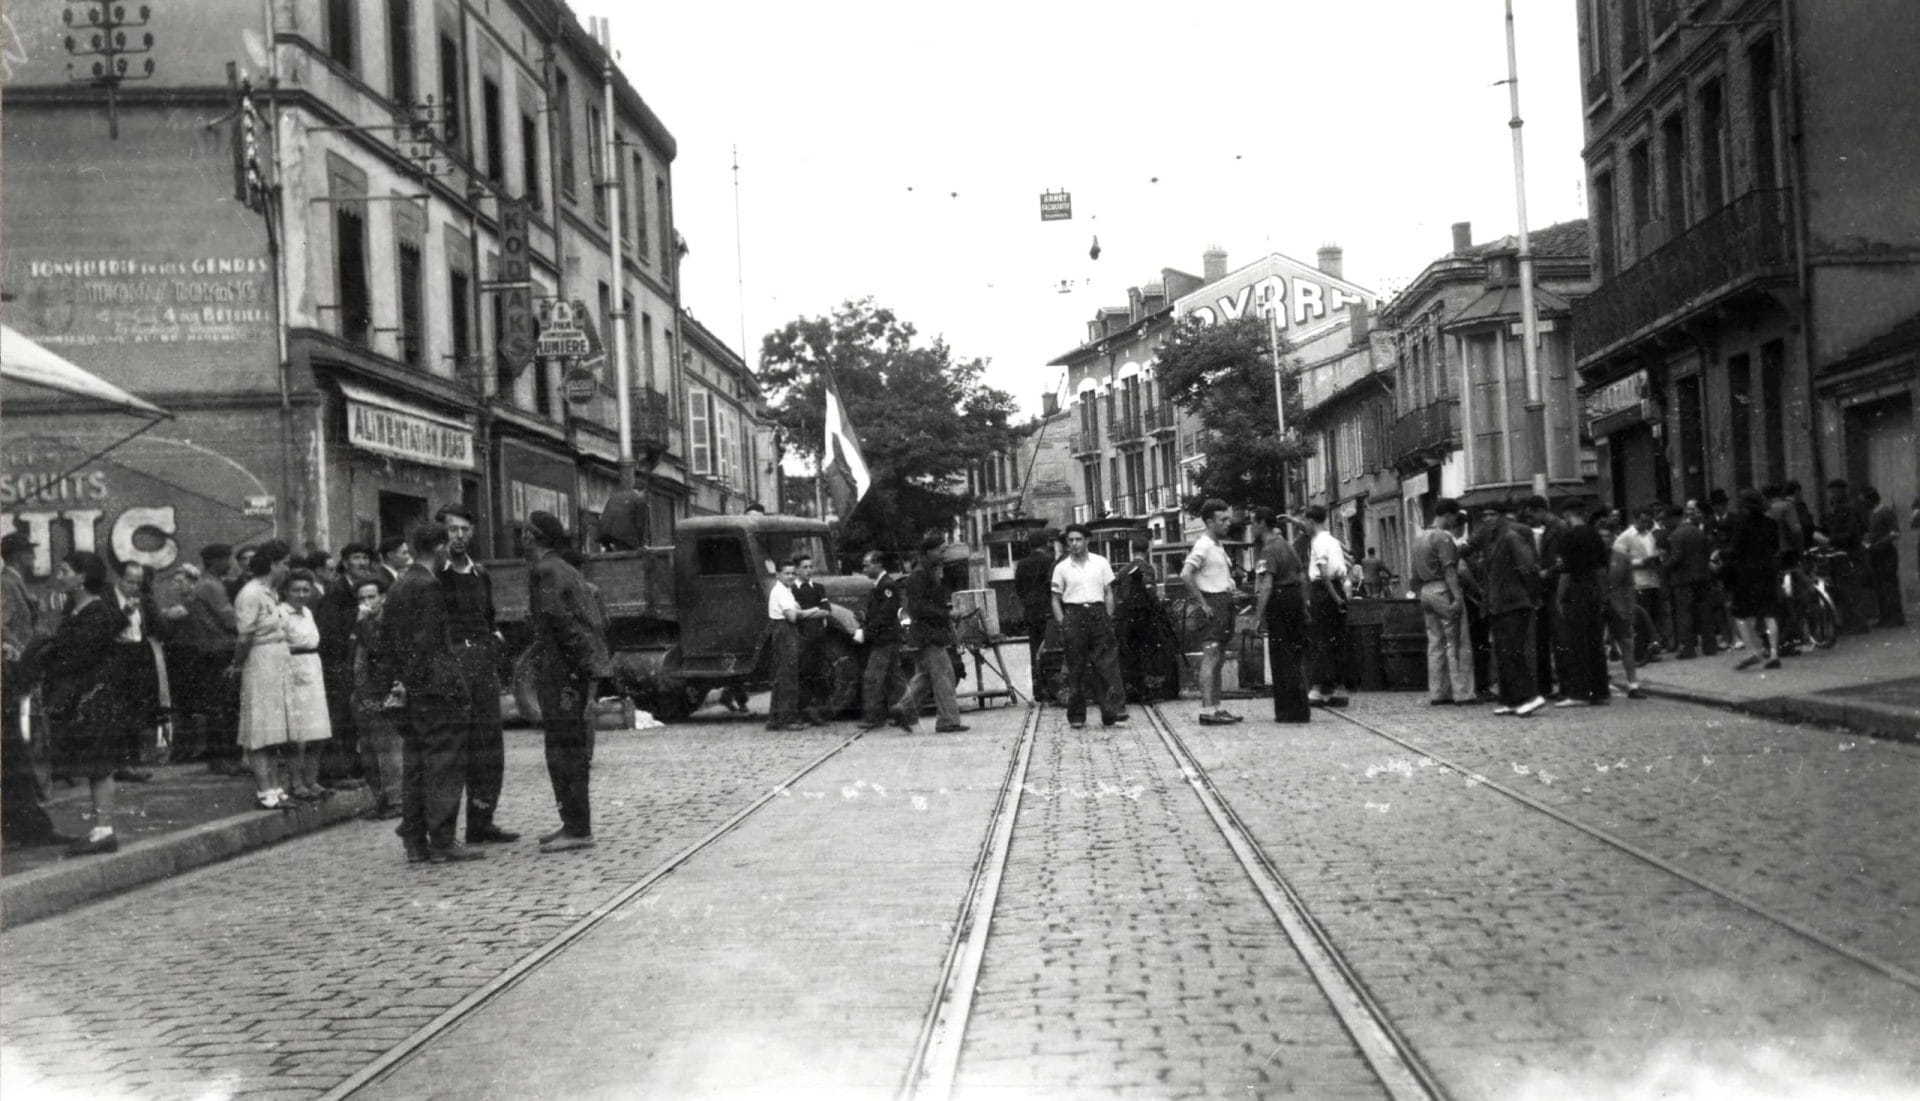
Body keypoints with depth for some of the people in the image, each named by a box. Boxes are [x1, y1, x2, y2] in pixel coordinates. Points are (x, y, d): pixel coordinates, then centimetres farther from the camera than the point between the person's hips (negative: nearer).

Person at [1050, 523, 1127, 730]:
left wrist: (1108, 620, 1)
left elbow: (1108, 593, 10)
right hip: (1074, 614, -1)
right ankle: (1076, 717, 5)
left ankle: (1113, 710, -11)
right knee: (1076, 668, 0)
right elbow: (1056, 599, 8)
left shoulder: (1100, 563, 8)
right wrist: (1062, 624, -3)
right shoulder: (1061, 567, 5)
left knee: (1107, 665, -8)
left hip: (1098, 613, 1)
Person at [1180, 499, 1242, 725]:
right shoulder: (1203, 545, -13)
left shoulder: (1218, 546, 18)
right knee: (1210, 659, -13)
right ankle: (1207, 710, -16)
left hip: (1225, 604, 10)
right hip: (1213, 605, -10)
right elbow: (1185, 575, -24)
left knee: (1218, 659, 12)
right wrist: (1203, 604, -21)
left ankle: (1216, 707, 16)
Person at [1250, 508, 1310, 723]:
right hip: (1296, 598, 9)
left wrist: (1257, 616, -24)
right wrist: (1303, 606, 25)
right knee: (1297, 655, 14)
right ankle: (1301, 709, 19)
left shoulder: (1268, 550, -14)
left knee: (1282, 659, -4)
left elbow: (1266, 586, -23)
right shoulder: (1286, 545, 16)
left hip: (1279, 602, -9)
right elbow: (1302, 578, 20)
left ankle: (1290, 711, -3)